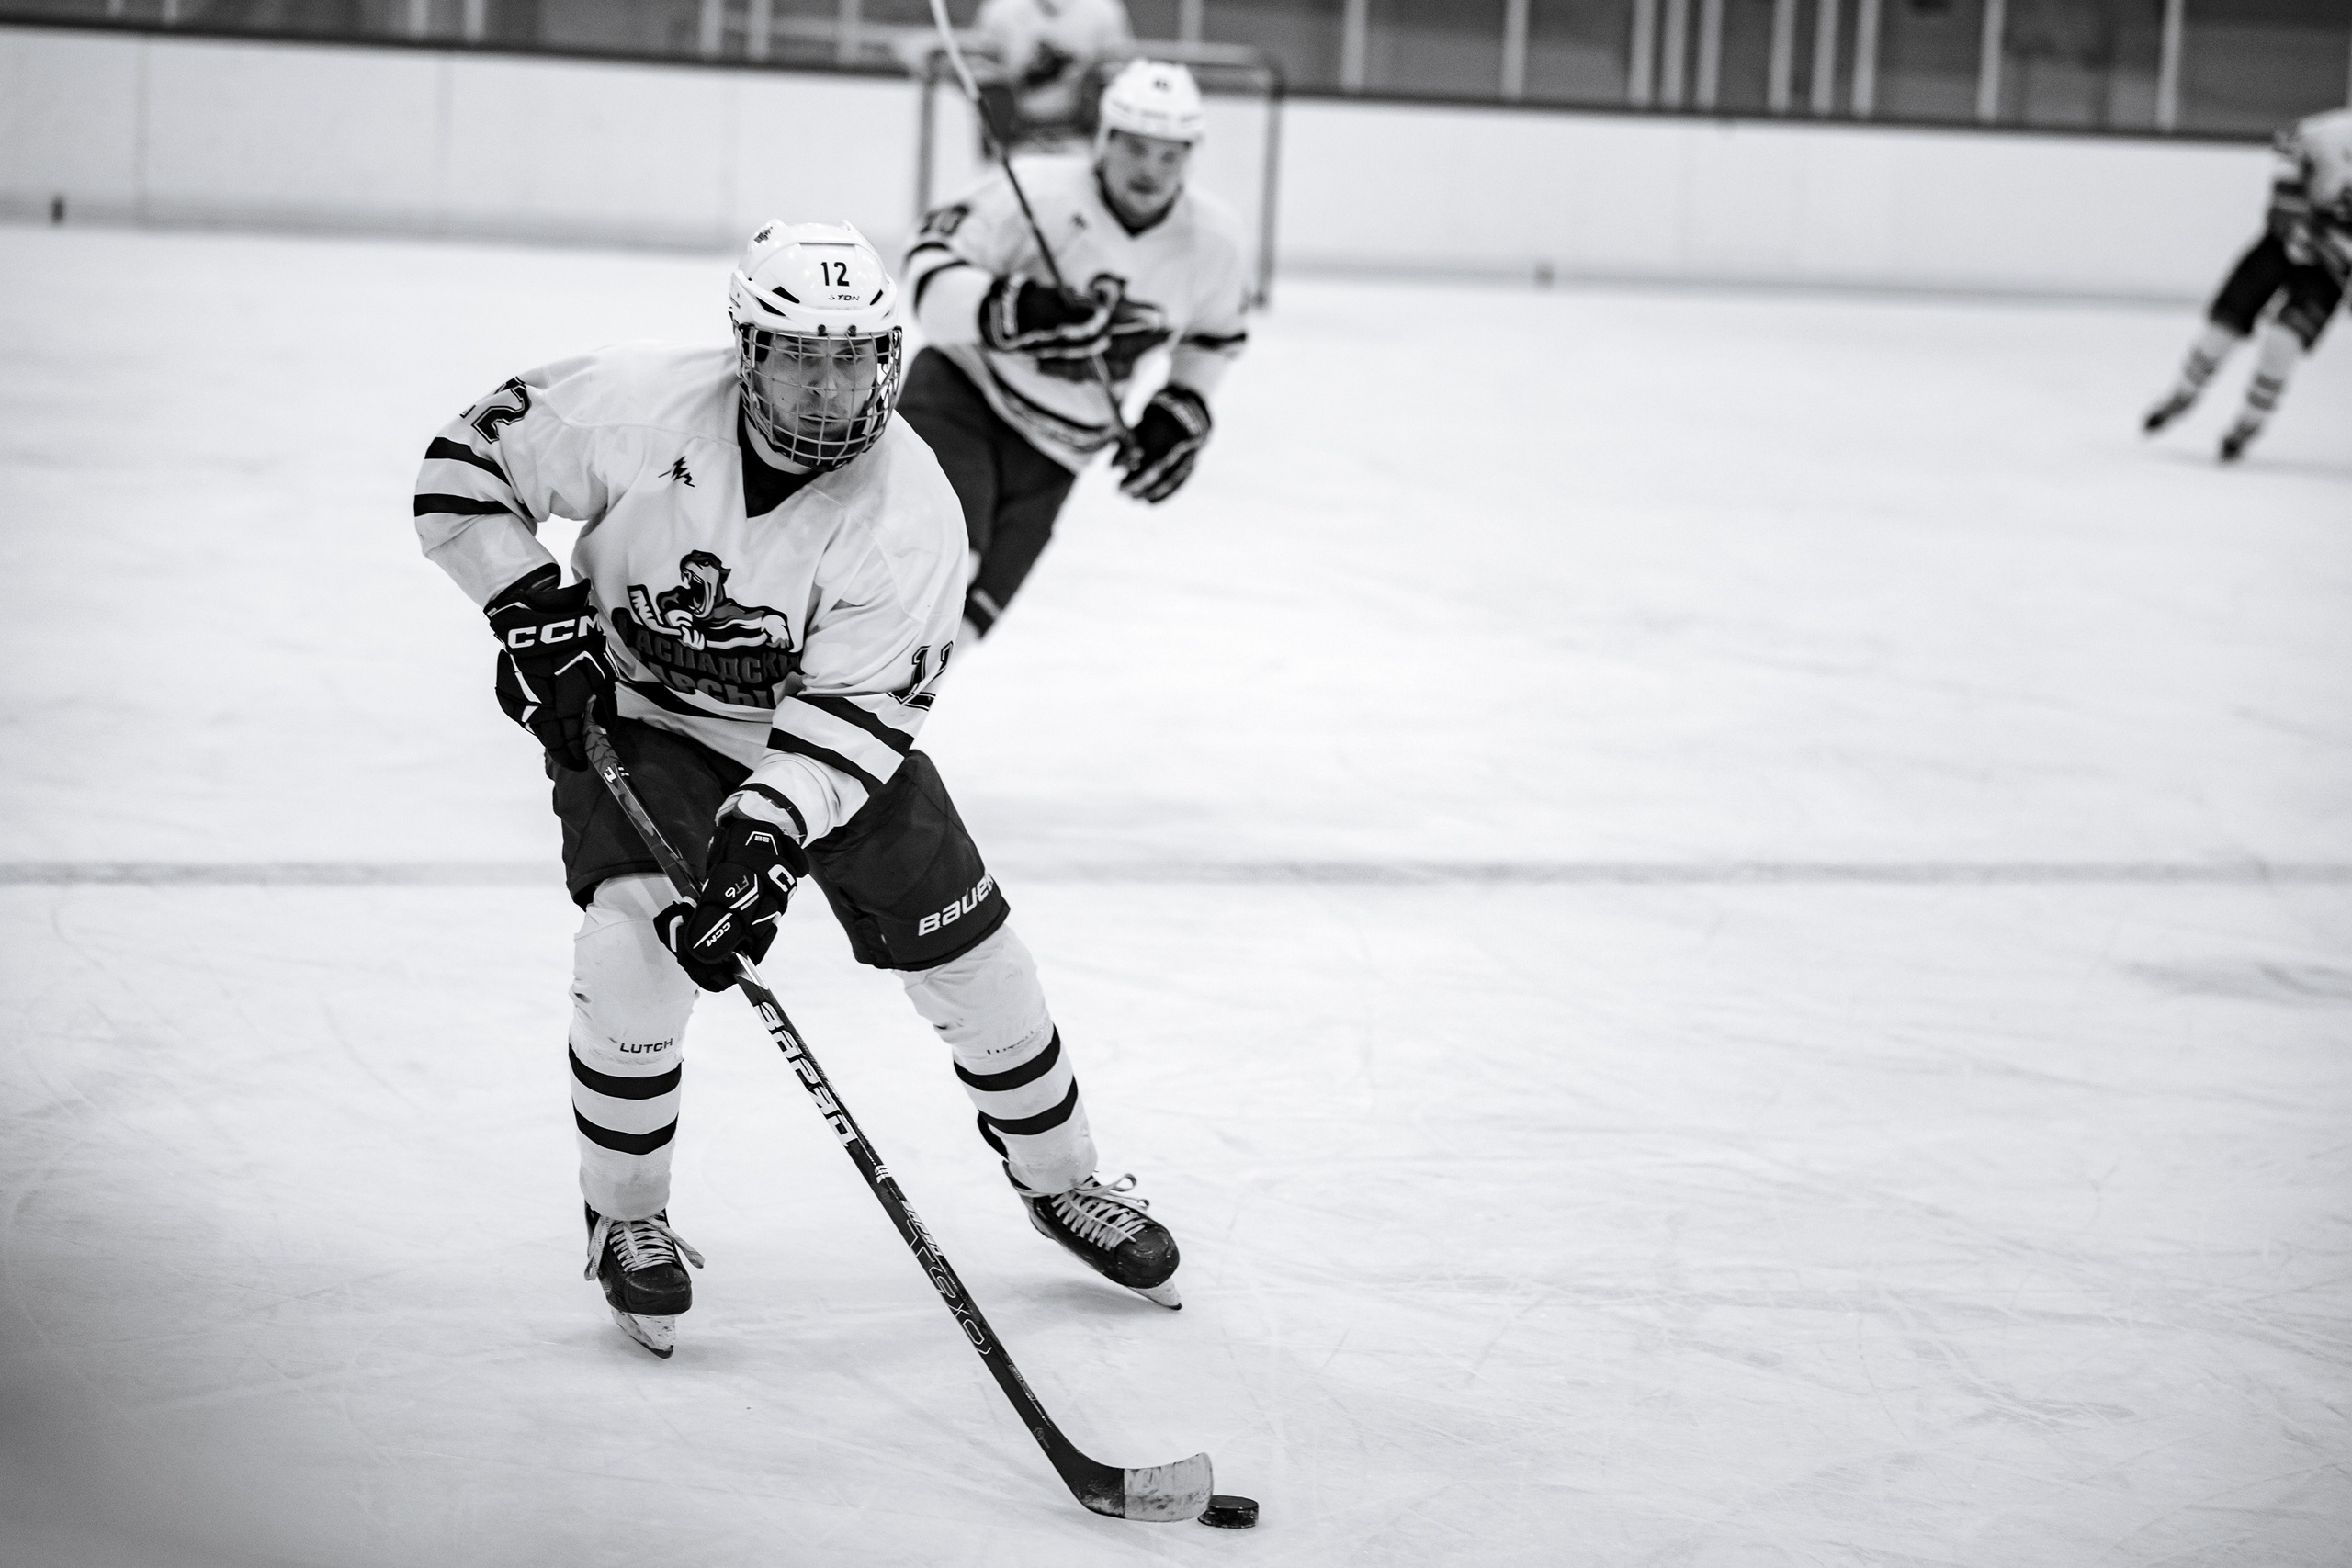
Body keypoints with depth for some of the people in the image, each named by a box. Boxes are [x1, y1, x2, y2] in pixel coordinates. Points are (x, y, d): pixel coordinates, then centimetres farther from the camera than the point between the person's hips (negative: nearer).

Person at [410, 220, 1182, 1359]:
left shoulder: (912, 516, -25)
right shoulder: (641, 407, -25)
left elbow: (857, 709, -26)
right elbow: (469, 460, -13)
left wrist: (766, 834, -39)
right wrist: (532, 613, -21)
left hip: (828, 738, 1)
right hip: (636, 719, -1)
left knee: (967, 956, 2)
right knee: (633, 946, -23)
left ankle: (1060, 1181, 28)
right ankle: (626, 1222, -1)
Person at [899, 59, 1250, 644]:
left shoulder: (1212, 239, -6)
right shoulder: (1034, 192, -22)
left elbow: (1217, 334, 14)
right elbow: (931, 271, -24)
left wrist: (1183, 411, 2)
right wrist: (1009, 311, -40)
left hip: (1056, 444, 5)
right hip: (962, 393, -5)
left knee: (968, 612, -1)